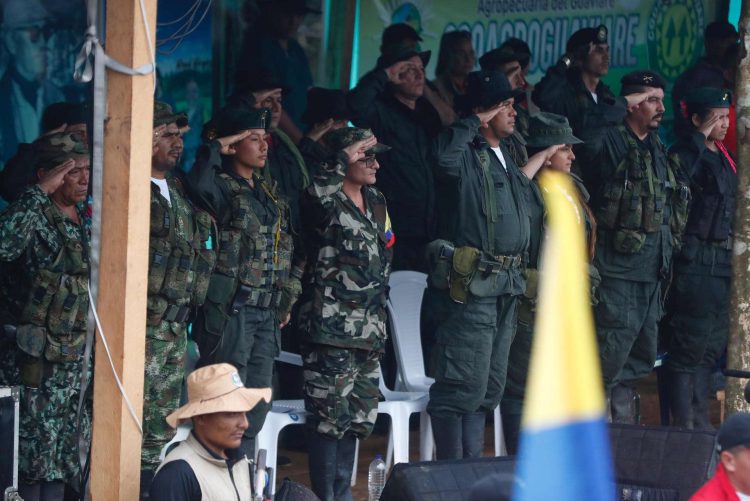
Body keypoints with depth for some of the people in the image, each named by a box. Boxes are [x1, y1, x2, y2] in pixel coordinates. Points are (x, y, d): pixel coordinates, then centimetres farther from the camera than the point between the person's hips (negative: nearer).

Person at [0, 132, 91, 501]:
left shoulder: (86, 221, 10)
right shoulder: (33, 217, -14)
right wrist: (41, 192, -32)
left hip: (75, 360, 7)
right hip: (32, 362, -7)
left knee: (64, 459, 11)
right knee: (33, 458, -6)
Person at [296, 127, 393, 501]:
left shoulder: (376, 203, 15)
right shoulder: (328, 203, -9)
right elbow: (317, 192, -34)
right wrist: (345, 158, -22)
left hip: (369, 328, 8)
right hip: (332, 328, -8)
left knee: (360, 414, 12)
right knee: (330, 414, -6)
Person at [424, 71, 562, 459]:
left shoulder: (501, 157, 19)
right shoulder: (466, 155, -11)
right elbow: (444, 154, -35)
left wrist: (538, 161, 39)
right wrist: (476, 121, -21)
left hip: (504, 288, 10)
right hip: (469, 287, -10)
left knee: (489, 388, 14)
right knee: (463, 386, -9)